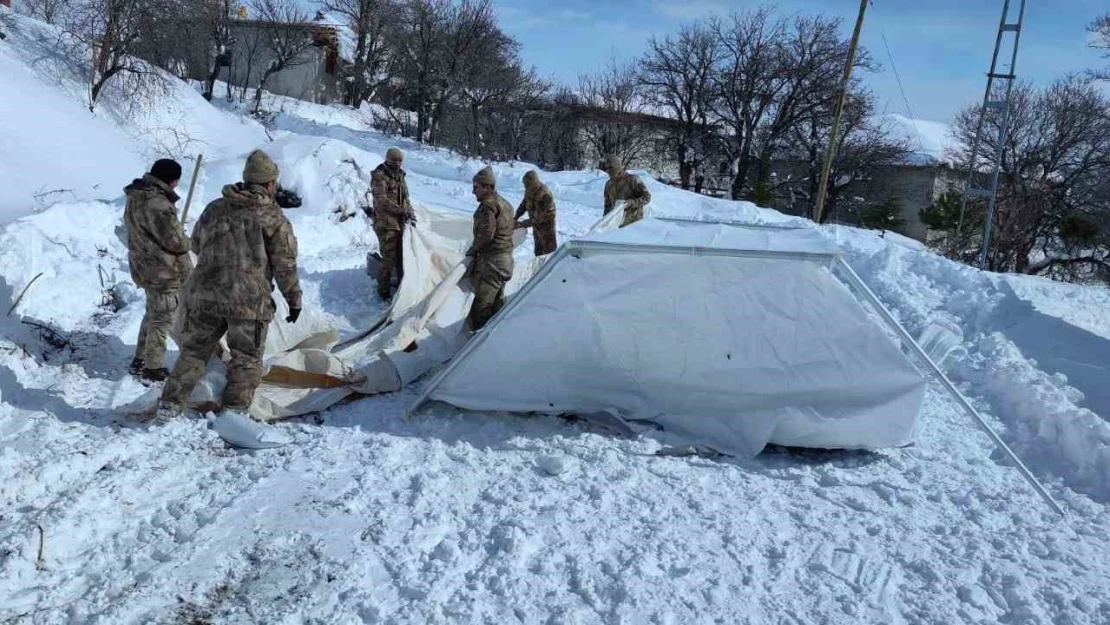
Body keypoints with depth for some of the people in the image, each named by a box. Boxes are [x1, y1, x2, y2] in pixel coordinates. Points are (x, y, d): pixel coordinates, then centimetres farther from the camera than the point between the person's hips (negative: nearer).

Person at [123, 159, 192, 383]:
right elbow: (175, 242, -25)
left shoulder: (136, 198, 7)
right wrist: (191, 242, -2)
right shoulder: (157, 205, -26)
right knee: (163, 320, 3)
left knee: (153, 315, 24)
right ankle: (154, 369, 12)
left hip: (145, 267, 10)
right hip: (164, 272, -10)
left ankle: (140, 361, 34)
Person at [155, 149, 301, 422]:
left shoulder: (215, 208, 9)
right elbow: (285, 265, -4)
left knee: (193, 351, 17)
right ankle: (235, 411, 7)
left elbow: (196, 244, 23)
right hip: (250, 300, -4)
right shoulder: (274, 218, -5)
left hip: (204, 293, 4)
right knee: (246, 359, 8)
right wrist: (294, 299, 5)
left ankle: (170, 405, 19)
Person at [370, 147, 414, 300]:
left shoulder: (400, 176, 13)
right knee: (389, 258, -7)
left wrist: (410, 214, 4)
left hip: (400, 223, 8)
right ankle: (384, 291, 5)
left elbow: (406, 198, 19)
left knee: (402, 256, 15)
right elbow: (382, 201, -18)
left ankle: (403, 285, 30)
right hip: (386, 223, -8)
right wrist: (402, 210, -17)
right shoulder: (380, 176, -11)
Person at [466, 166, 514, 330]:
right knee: (497, 301, 19)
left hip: (491, 261, -11)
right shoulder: (505, 204, 16)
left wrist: (473, 250, -6)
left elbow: (486, 234, -23)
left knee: (482, 305, -10)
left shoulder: (488, 204, -16)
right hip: (506, 258, 11)